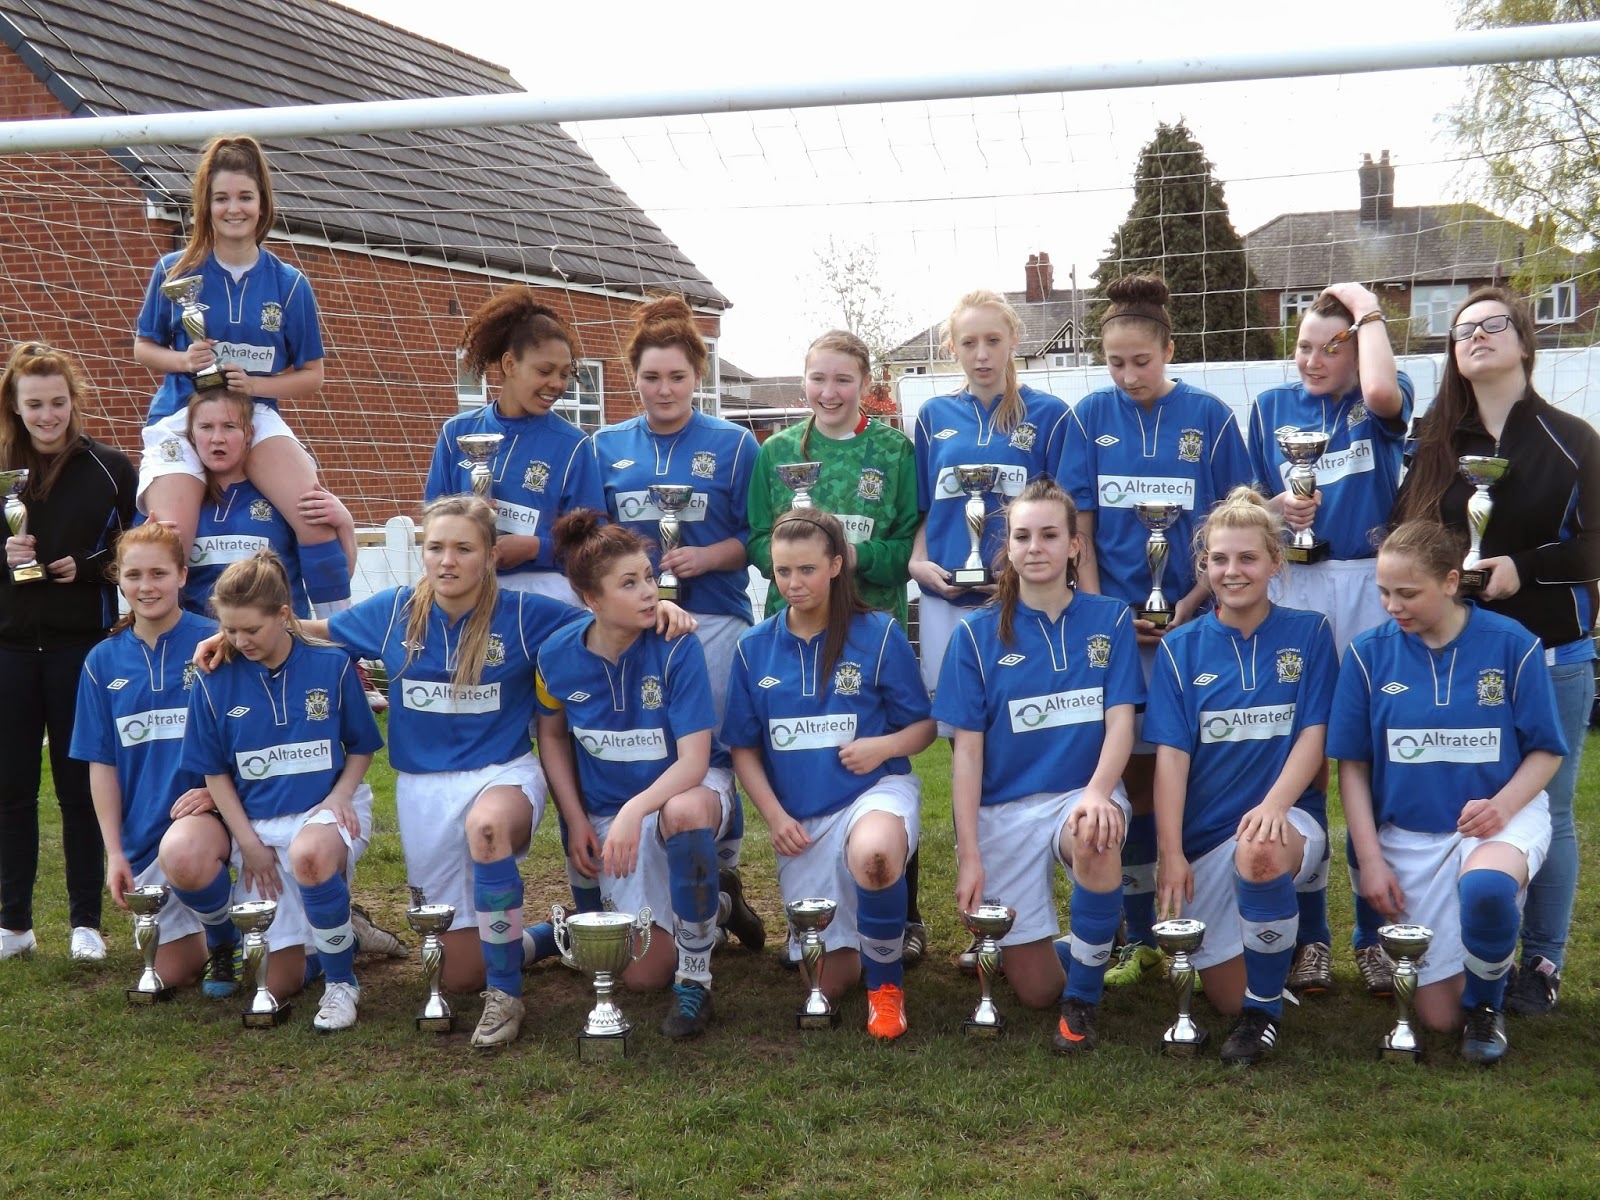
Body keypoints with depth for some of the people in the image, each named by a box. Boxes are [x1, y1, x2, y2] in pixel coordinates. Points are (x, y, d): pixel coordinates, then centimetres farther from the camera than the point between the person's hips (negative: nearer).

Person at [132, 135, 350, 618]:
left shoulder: (288, 283, 3)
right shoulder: (174, 271, 2)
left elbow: (311, 377, 7)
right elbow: (143, 348, 11)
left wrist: (255, 383, -12)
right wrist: (184, 360, -11)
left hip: (257, 416, 1)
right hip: (180, 416, 0)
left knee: (317, 516, -24)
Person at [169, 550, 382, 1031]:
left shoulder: (332, 665, -4)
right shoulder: (215, 682, -2)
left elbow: (361, 747, 6)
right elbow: (214, 773, 4)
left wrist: (340, 795, -12)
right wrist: (248, 843, -4)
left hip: (325, 812, -2)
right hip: (255, 820, 2)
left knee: (309, 853, -41)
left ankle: (341, 982, -17)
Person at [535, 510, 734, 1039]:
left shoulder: (677, 647, -23)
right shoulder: (558, 656, -13)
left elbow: (693, 762, -25)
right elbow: (551, 735, 7)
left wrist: (633, 811, -40)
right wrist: (576, 821, 0)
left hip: (690, 788, -3)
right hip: (611, 809, 3)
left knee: (684, 812, -43)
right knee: (645, 974, 0)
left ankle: (695, 980, -24)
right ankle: (699, 910, 37)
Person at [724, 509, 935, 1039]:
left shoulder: (878, 634, -5)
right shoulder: (754, 648, 3)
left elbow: (925, 725, 1)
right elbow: (744, 748, 8)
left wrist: (885, 745, -20)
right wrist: (775, 816, -5)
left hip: (875, 789, -4)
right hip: (801, 819, 4)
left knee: (872, 853, -42)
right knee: (826, 981, 6)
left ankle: (886, 980, -15)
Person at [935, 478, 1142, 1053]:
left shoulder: (1110, 621, 1)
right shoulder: (978, 634, 0)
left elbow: (1120, 723, -6)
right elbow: (967, 750, -3)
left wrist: (1098, 792, -28)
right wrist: (969, 856, -10)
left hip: (1083, 792, 0)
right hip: (1004, 808, 1)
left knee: (1094, 839, -39)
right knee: (1034, 989, -1)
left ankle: (1084, 996, -16)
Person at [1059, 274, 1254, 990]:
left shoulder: (1209, 419, 0)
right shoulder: (1091, 418, 3)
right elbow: (1078, 529, 4)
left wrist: (1189, 607, -11)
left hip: (1194, 622, -1)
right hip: (1114, 625, 1)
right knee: (1132, 779, 6)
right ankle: (1140, 941, 16)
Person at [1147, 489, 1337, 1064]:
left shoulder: (1309, 634, 2)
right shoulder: (1181, 649, 4)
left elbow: (1314, 734, -5)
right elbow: (1171, 753, -3)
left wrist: (1274, 805, -24)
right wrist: (1171, 853, -14)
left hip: (1289, 815, -2)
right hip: (1205, 833, 2)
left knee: (1260, 853, -40)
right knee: (1227, 996, -5)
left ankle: (1265, 1010, -18)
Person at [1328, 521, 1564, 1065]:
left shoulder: (1512, 644, -9)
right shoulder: (1370, 652, -5)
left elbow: (1545, 751, -2)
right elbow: (1352, 766, 0)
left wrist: (1502, 805, -21)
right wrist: (1370, 860, -6)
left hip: (1504, 817, -2)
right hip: (1410, 833, 2)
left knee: (1484, 887, -40)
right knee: (1438, 1015, -1)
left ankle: (1486, 1005, -8)